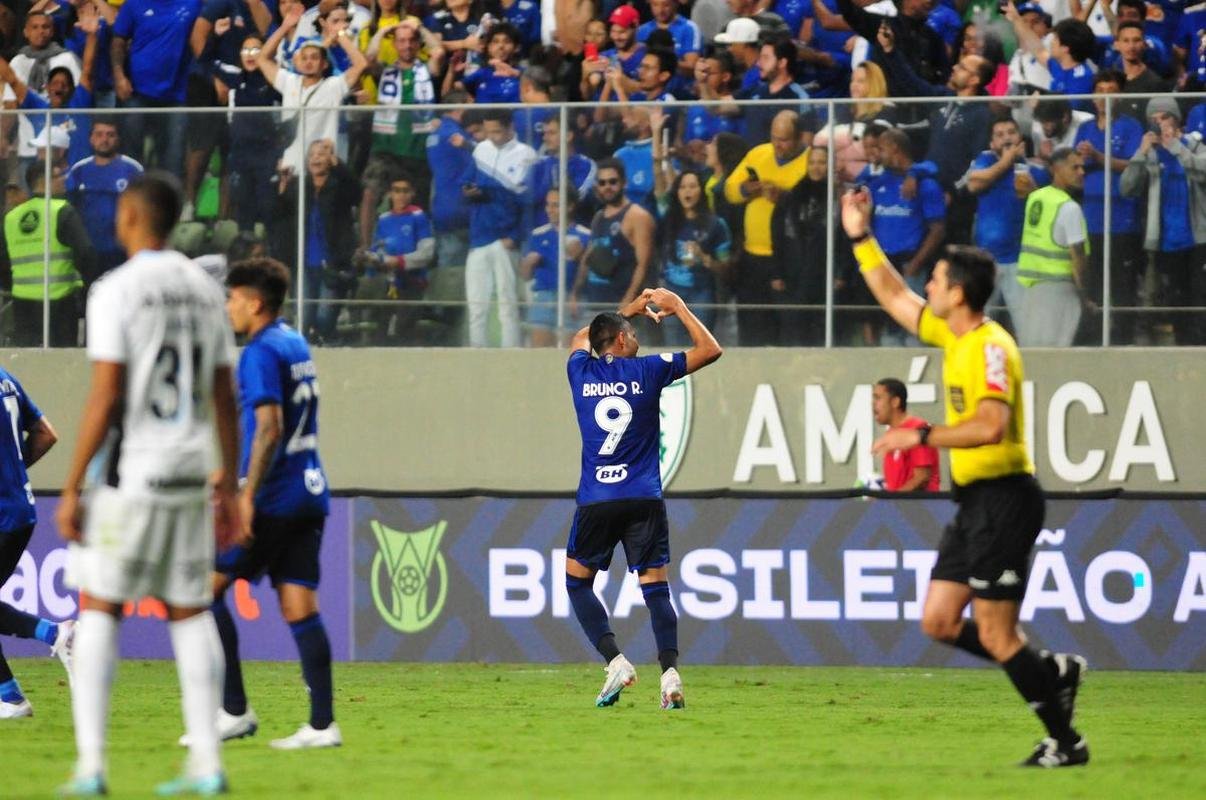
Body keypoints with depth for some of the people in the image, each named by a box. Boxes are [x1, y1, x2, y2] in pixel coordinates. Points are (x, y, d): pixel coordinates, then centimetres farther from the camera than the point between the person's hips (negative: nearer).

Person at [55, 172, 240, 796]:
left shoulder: (116, 292, -11)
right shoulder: (204, 291, 9)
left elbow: (105, 398, -15)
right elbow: (226, 399, 10)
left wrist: (70, 490, -10)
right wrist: (229, 488, 17)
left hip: (130, 476, -5)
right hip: (189, 473, 5)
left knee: (99, 610, 2)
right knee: (190, 612, 10)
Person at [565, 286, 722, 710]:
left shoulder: (581, 371, 6)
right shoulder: (646, 370, 0)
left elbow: (580, 338, 32)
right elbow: (710, 349, 11)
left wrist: (628, 310, 38)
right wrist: (678, 307, 18)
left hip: (596, 501, 1)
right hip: (645, 500, 0)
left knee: (577, 580, 13)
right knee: (656, 588, 1)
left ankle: (615, 661, -4)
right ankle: (669, 672, -15)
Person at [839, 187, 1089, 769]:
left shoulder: (990, 348, -17)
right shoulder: (953, 336, 11)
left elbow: (991, 426, -29)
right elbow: (894, 297, 25)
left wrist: (922, 435, -26)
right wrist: (861, 239, 22)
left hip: (1003, 498, -10)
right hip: (975, 502, 10)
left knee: (996, 635, -8)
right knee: (939, 623, 8)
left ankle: (1065, 742, 0)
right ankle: (1055, 673, 16)